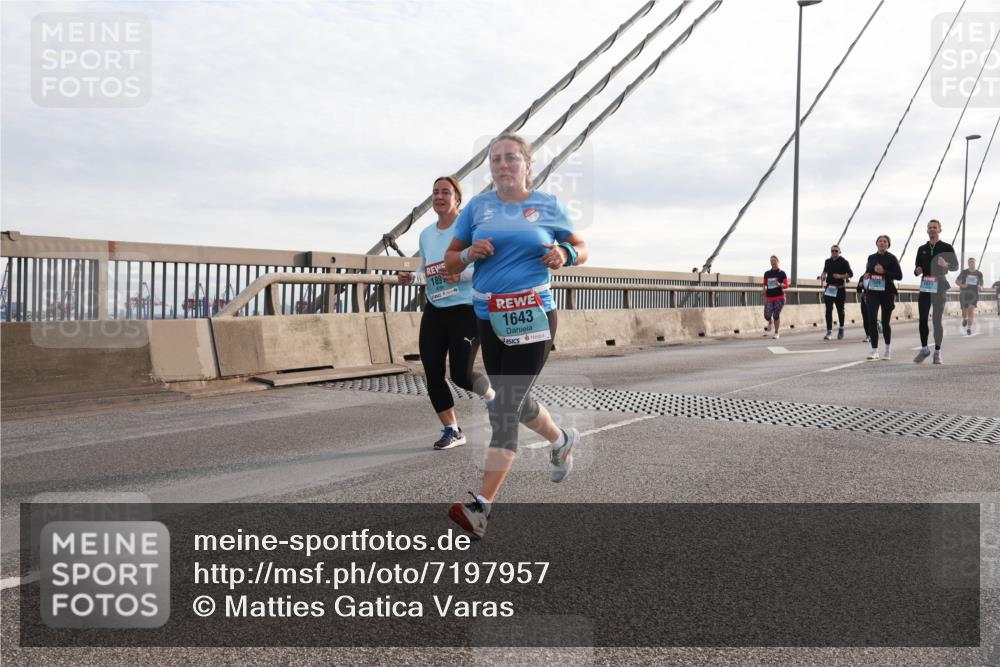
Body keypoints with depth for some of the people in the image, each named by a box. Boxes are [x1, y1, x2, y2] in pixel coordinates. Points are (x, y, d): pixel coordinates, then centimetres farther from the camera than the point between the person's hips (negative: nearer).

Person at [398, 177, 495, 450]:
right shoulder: (426, 234, 13)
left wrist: (461, 274, -27)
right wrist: (411, 278, 2)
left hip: (466, 310, -6)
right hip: (434, 311, 6)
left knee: (461, 374, -10)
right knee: (433, 374, 0)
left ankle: (493, 396, 24)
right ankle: (451, 430, 17)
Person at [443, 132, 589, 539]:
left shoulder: (548, 206, 2)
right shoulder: (478, 207, 8)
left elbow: (581, 249, 12)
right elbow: (450, 262, 11)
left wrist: (565, 255, -11)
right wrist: (468, 254, -11)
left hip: (532, 317, -4)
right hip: (488, 318, 5)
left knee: (506, 408, -11)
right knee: (515, 402, 18)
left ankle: (481, 507, -10)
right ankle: (562, 440, 49)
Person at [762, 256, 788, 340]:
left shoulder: (781, 273, 2)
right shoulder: (767, 273, 10)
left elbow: (786, 285, -1)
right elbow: (764, 286, 14)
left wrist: (780, 284, -21)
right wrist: (764, 297, 5)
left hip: (779, 298, -2)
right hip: (769, 298, 2)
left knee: (776, 315, -5)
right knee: (767, 315, -9)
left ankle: (776, 333, 9)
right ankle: (770, 323, 27)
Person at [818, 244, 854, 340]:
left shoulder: (844, 262, -3)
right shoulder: (827, 262, 10)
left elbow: (850, 274, -6)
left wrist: (841, 276, -21)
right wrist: (823, 275, 6)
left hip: (840, 289, -3)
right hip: (829, 288, 3)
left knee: (840, 309, 10)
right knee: (828, 310, -7)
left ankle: (841, 328, 31)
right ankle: (829, 331, -7)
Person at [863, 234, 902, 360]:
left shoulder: (891, 258, -2)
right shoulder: (871, 257, 10)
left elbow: (899, 275, -6)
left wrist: (884, 272, -18)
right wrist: (867, 275, 2)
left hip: (887, 293, -2)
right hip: (873, 292, 3)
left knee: (885, 321, 6)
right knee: (872, 320, -11)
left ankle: (888, 349, 28)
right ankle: (874, 351, -10)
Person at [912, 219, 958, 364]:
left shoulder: (947, 247, 2)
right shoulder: (922, 249, 13)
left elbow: (955, 265, 2)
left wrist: (946, 264, -20)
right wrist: (917, 271, -6)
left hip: (940, 287, -3)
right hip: (925, 287, 3)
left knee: (937, 320, -2)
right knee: (922, 319, 0)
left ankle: (937, 352, 6)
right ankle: (924, 349, 12)